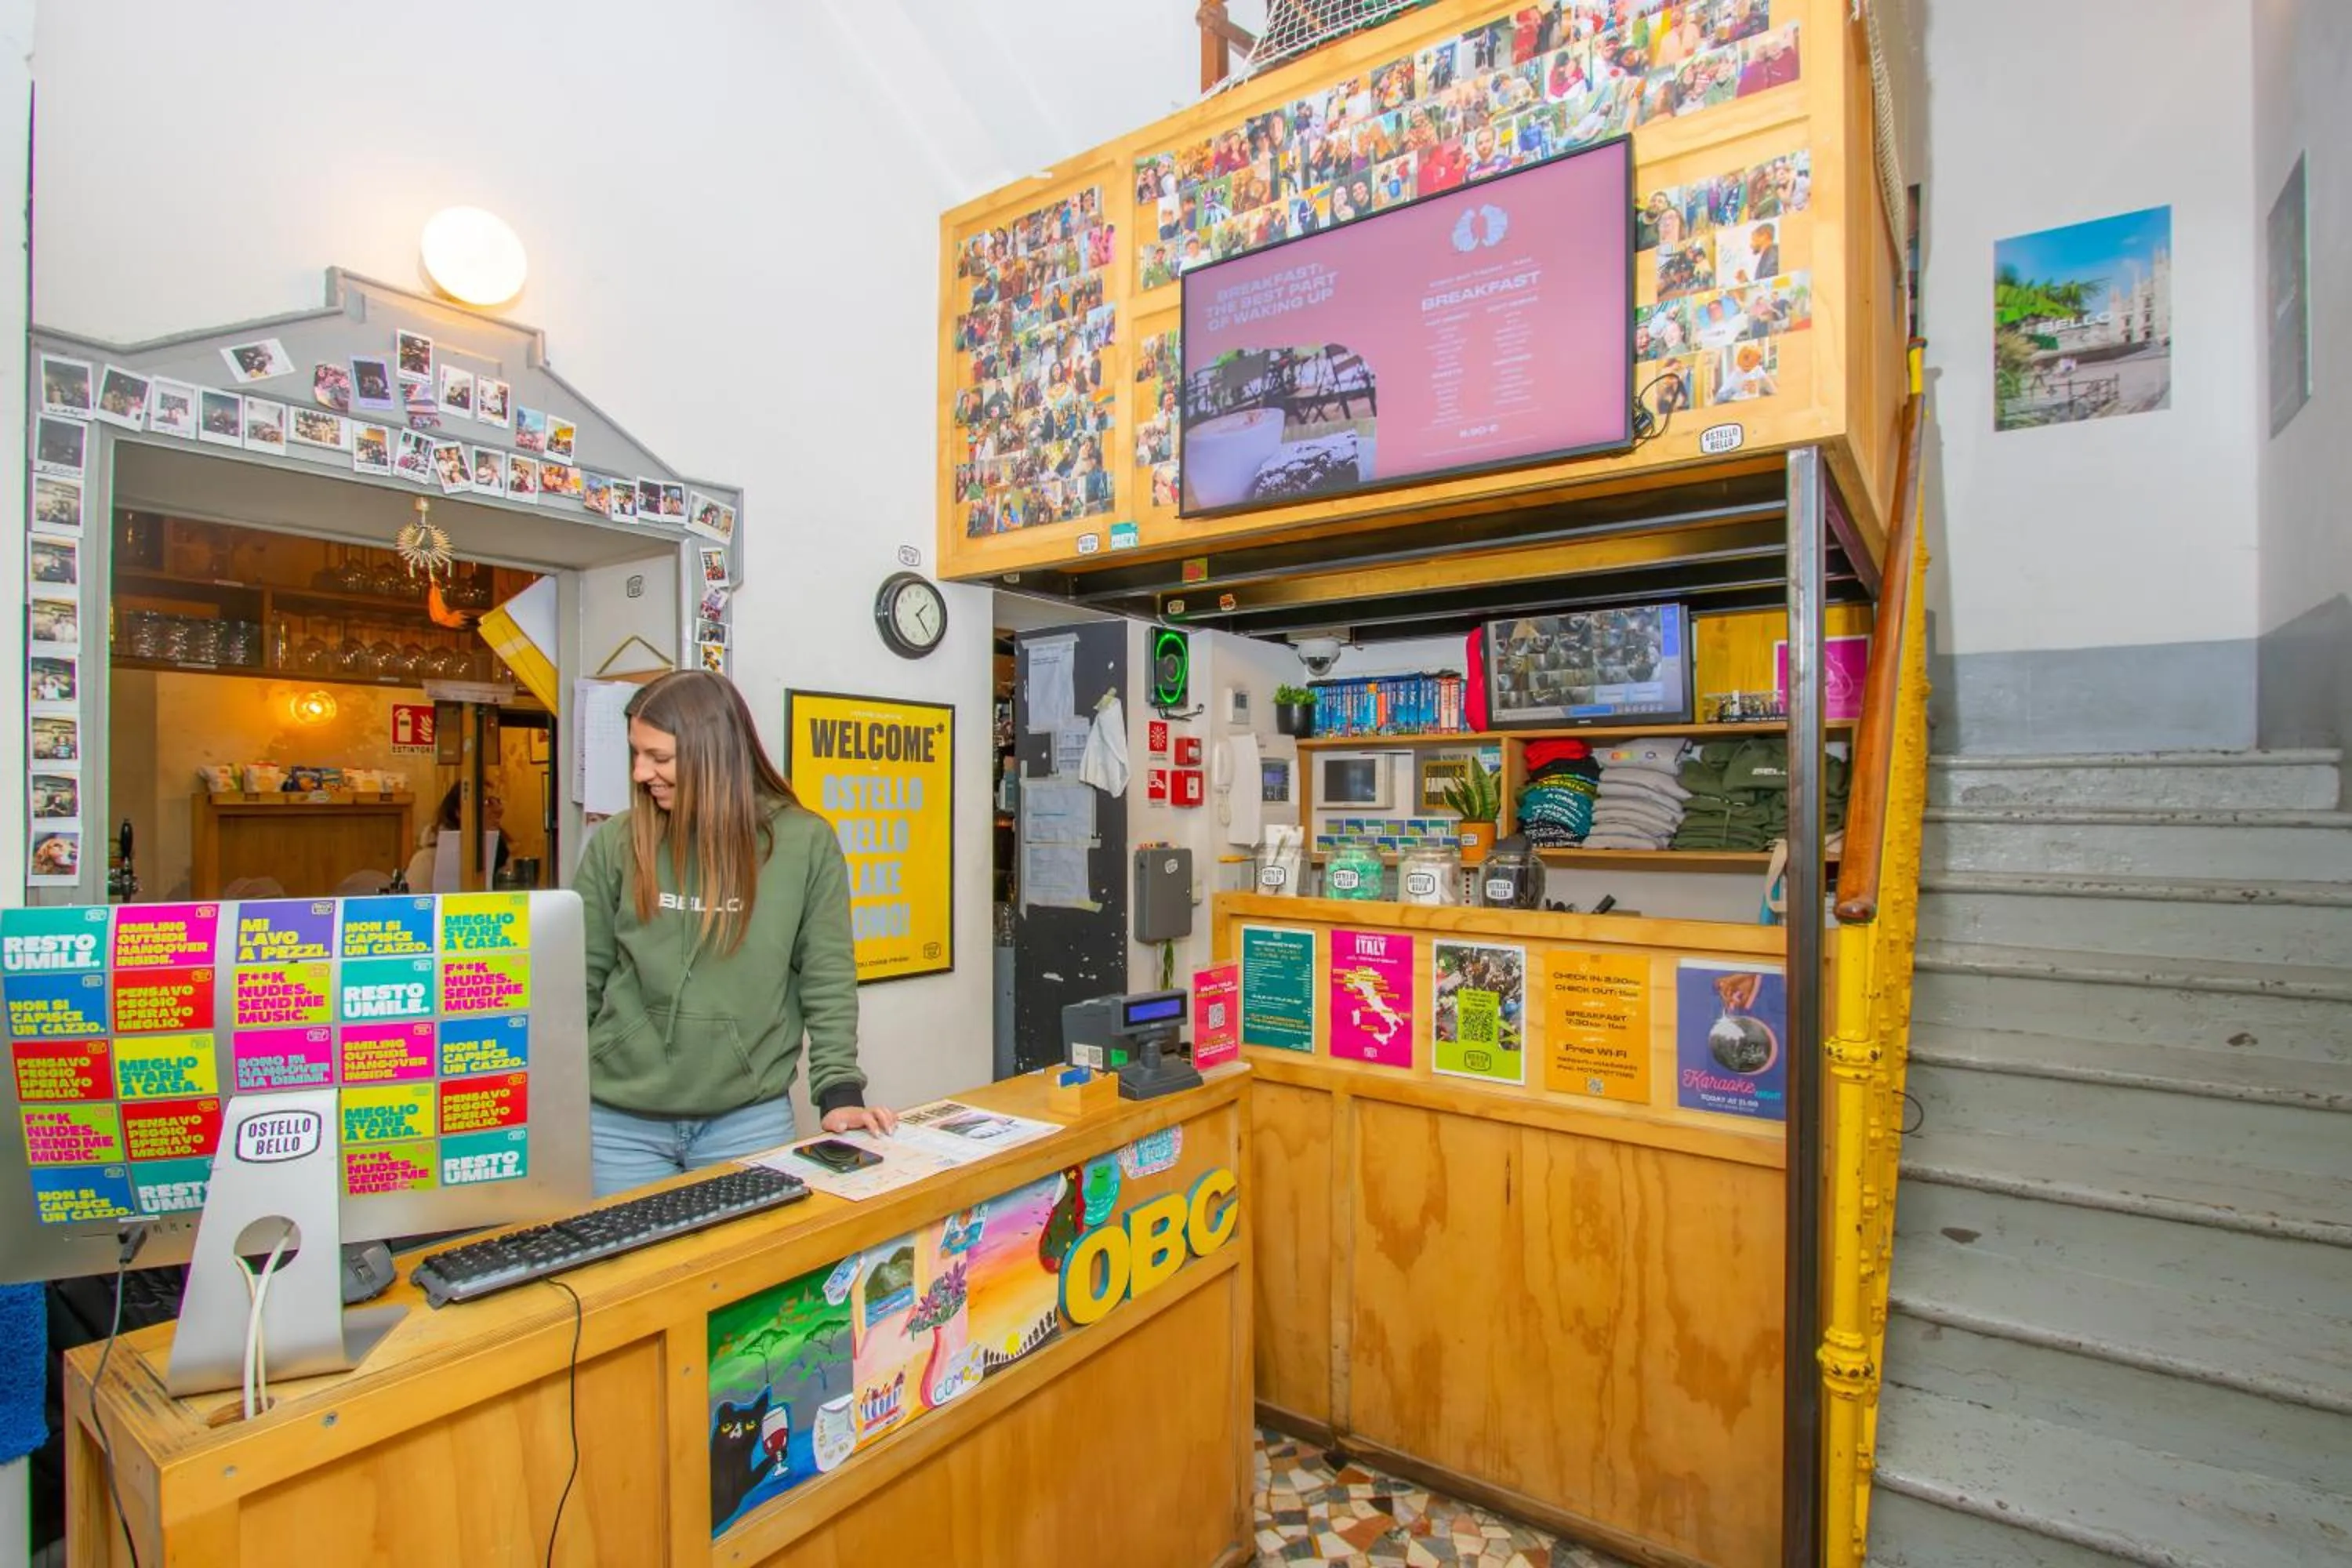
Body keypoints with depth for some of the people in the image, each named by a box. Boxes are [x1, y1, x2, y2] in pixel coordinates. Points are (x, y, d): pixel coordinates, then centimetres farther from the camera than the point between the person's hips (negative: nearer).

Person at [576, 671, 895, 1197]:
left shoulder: (805, 842, -7)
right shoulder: (616, 844, -2)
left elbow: (828, 981, -3)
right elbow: (581, 979, 5)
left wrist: (839, 1091, -8)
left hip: (749, 1118, -1)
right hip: (621, 1119, 2)